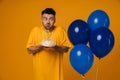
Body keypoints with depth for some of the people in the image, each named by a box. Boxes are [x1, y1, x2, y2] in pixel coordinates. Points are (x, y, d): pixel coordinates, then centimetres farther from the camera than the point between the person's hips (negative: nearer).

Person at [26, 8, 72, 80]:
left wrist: (55, 47, -21)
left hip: (55, 69, 0)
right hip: (40, 69, 0)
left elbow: (66, 48, -2)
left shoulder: (60, 30, -4)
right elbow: (29, 50, -2)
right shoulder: (35, 31, -3)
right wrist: (40, 46, -20)